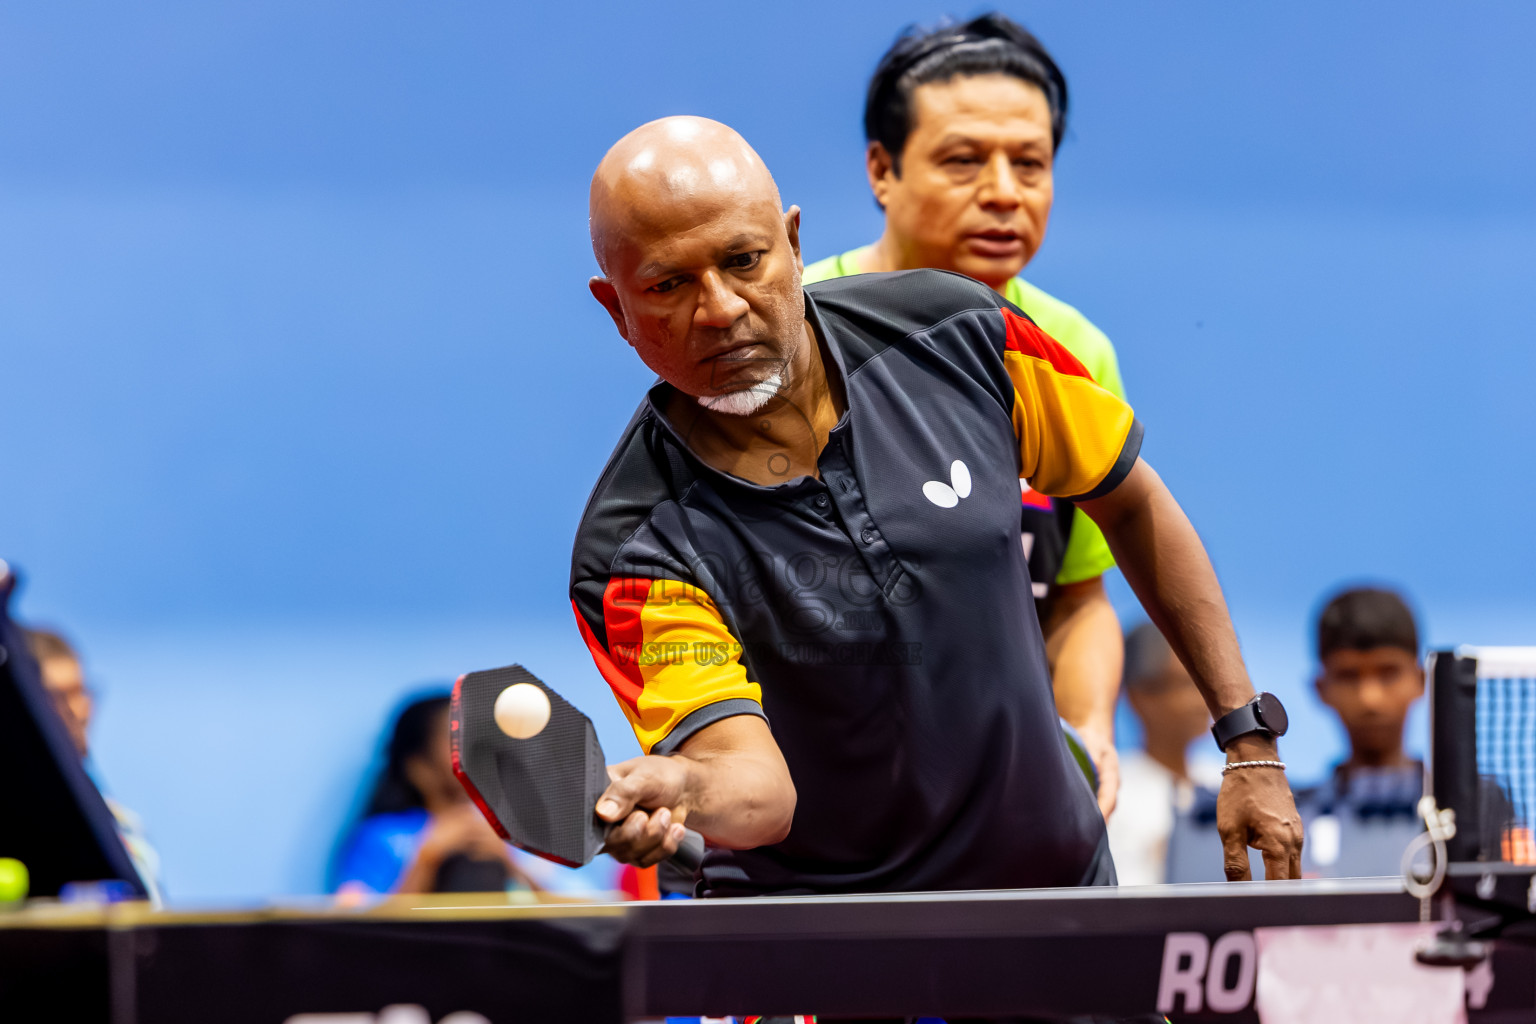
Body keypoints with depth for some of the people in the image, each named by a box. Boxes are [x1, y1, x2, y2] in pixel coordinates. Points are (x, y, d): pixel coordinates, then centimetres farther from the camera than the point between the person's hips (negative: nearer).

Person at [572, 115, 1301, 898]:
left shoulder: (953, 337, -9)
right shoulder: (636, 554, -19)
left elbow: (1131, 503, 7)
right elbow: (756, 784, -29)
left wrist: (1248, 738, 7)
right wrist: (674, 796, -53)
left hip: (1051, 871, 2)